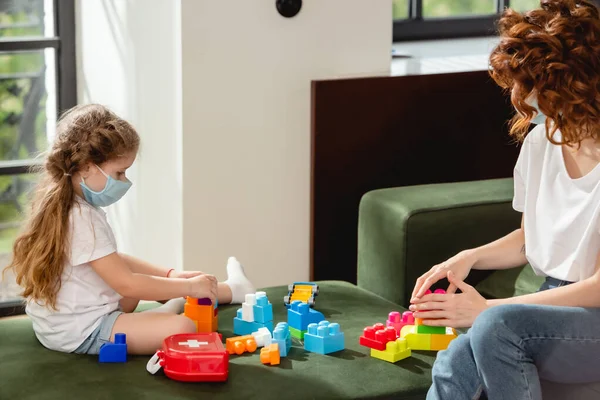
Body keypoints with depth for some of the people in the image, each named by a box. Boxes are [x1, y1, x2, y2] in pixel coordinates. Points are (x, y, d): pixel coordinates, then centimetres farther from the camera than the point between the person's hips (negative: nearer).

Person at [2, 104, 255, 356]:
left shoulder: (62, 207, 8)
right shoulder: (82, 219, -24)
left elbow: (112, 262, 19)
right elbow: (127, 284, -24)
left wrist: (170, 275, 13)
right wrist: (188, 286, -14)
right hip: (83, 333, -11)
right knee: (182, 328, -26)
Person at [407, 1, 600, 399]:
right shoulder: (540, 141, 5)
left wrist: (487, 308, -17)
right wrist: (470, 257, -1)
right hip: (555, 304, 6)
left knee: (497, 324, -34)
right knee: (454, 365, -26)